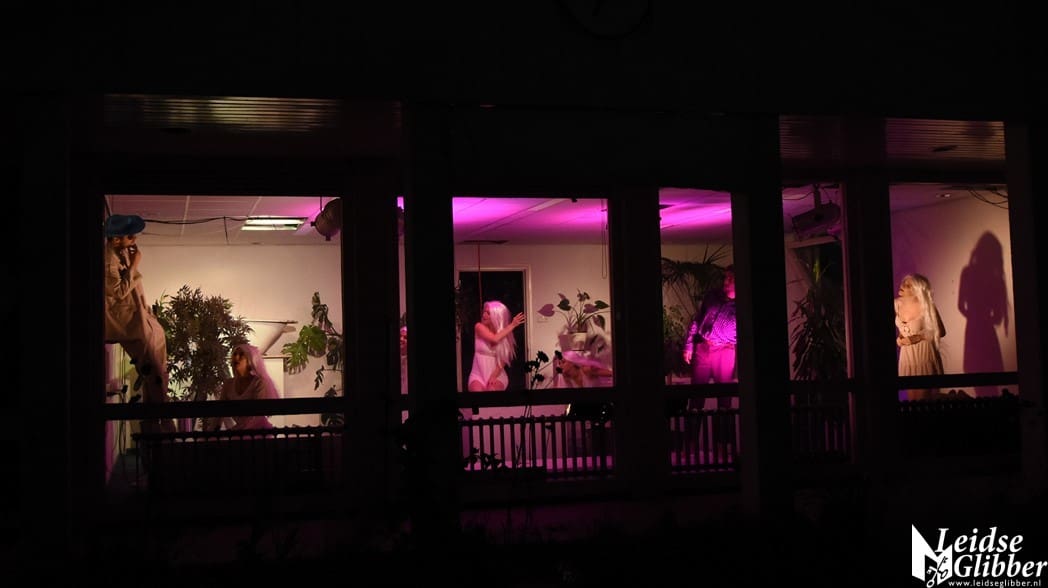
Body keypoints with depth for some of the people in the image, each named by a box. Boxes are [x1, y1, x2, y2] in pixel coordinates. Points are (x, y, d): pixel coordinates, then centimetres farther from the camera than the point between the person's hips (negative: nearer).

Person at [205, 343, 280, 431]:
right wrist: (210, 431, -11)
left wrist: (234, 430, -25)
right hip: (239, 433, 4)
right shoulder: (228, 384, 9)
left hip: (259, 430, -4)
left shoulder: (259, 382, -7)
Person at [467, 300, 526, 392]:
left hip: (497, 374, 1)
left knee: (492, 390, -32)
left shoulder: (504, 334, -2)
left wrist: (494, 376, -19)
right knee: (477, 390, -32)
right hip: (478, 374, 0)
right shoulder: (479, 327, -6)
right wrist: (512, 325, -17)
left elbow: (503, 359, -5)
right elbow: (495, 339, -22)